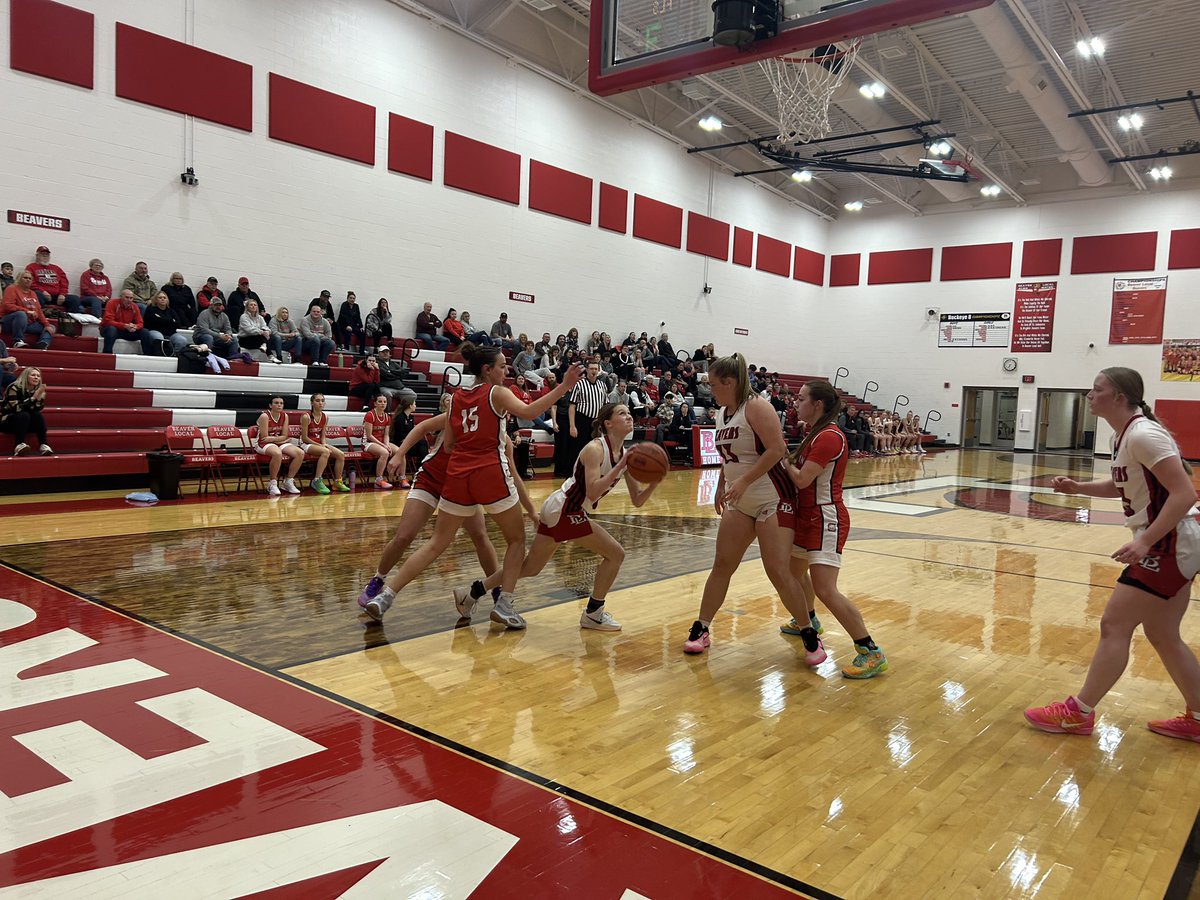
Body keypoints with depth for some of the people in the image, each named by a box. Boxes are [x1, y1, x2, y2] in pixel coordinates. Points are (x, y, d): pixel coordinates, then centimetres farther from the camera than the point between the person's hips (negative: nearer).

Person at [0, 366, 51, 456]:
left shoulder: (37, 391, -1)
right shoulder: (14, 388, -14)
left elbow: (38, 410, -11)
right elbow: (16, 409, -27)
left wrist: (39, 397, -25)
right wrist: (33, 397, -31)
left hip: (26, 424, 4)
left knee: (37, 415, -24)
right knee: (24, 415, -32)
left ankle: (43, 445, -33)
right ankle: (19, 446, -43)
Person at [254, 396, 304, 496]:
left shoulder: (285, 416, 3)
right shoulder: (265, 416, -14)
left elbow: (284, 436, 1)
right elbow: (265, 438, -16)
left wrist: (273, 438, -17)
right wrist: (279, 438, -8)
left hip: (280, 443, 7)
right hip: (263, 444, -6)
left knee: (300, 453, -16)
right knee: (277, 453, -40)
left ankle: (289, 481, -3)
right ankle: (273, 484, -22)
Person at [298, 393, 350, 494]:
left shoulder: (325, 417, 7)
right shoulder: (306, 416, -13)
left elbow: (322, 436, 12)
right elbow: (304, 437, -13)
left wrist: (324, 444, -9)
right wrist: (319, 445, -18)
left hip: (320, 443, 7)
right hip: (306, 444, -7)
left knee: (341, 454, -13)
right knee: (326, 452, -35)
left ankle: (338, 482, -4)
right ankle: (317, 481, -32)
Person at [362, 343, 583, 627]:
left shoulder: (456, 398, 14)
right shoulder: (497, 393, -1)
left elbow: (448, 446, 14)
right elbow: (528, 412, -20)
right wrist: (563, 388, -24)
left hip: (457, 476, 5)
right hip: (491, 475, -5)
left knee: (436, 544, 11)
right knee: (516, 539, 13)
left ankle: (385, 596, 4)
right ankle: (504, 605, 5)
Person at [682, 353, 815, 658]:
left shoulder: (756, 407, -15)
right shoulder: (722, 413, 10)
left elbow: (777, 449, -24)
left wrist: (744, 481, -27)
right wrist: (721, 486, 17)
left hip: (772, 499, -8)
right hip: (739, 503, 8)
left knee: (778, 572, -9)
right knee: (722, 565, 7)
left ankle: (811, 639, 7)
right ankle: (701, 630, 17)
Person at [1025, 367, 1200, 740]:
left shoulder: (1143, 434, -20)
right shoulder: (1122, 436, 9)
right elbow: (1123, 486, 23)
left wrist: (1145, 541, -31)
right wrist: (1078, 487, 8)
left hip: (1169, 545, -10)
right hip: (1169, 545, 10)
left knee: (1114, 627, -4)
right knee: (1162, 636, 17)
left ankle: (1079, 713, 7)